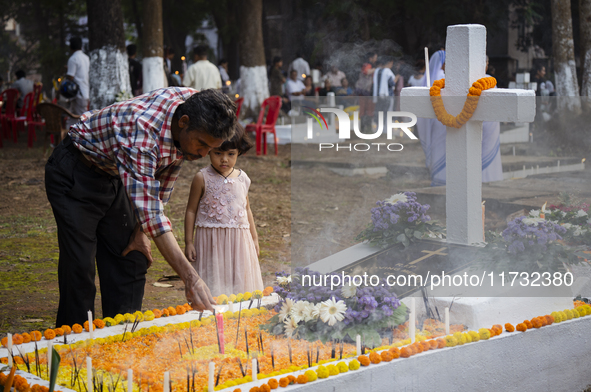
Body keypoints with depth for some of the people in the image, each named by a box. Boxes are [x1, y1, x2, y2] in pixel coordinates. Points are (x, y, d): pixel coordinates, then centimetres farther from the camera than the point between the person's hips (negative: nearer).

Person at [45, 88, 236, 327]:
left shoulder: (193, 104, -17)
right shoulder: (141, 131, -40)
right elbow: (149, 212, -44)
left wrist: (141, 231, -3)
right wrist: (190, 279, -48)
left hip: (114, 177, 8)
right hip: (75, 174, -7)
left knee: (131, 260, 3)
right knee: (79, 266, -12)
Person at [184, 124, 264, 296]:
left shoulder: (242, 178, 7)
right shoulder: (202, 178, -4)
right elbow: (191, 211, 0)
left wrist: (254, 239, 20)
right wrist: (188, 242, -2)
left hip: (239, 240, 4)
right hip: (211, 241, -4)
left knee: (239, 282, 5)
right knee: (213, 287, -4)